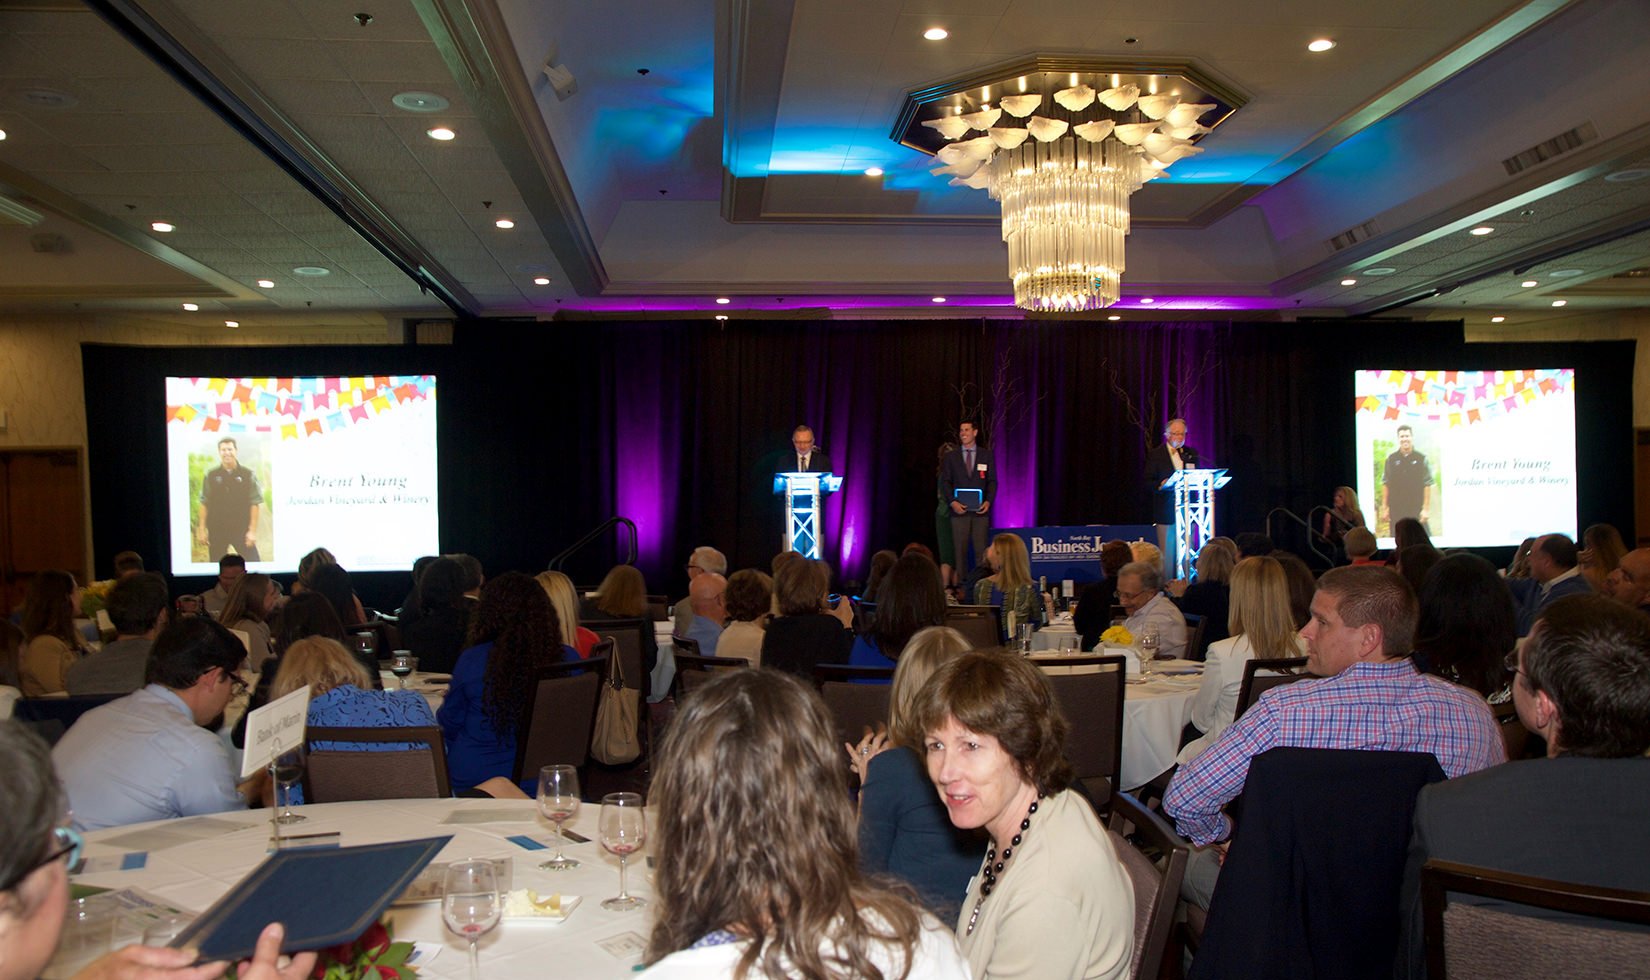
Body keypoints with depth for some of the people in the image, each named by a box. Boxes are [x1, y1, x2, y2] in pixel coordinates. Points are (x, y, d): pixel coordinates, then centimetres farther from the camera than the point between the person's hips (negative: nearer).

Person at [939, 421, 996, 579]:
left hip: (980, 510, 0)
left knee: (981, 550, -2)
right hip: (959, 510, 0)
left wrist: (988, 501, -9)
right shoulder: (951, 456, 9)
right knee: (959, 550, -1)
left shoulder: (986, 455, 9)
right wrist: (952, 502, -10)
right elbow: (945, 482, 5)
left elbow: (992, 481, 6)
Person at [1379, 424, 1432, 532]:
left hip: (1417, 509, -1)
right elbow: (1385, 484, 6)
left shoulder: (1421, 459, 3)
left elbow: (1427, 485, 0)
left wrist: (1426, 508, -6)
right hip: (1396, 510, 1)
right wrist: (1384, 507, 1)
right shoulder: (1391, 459, 7)